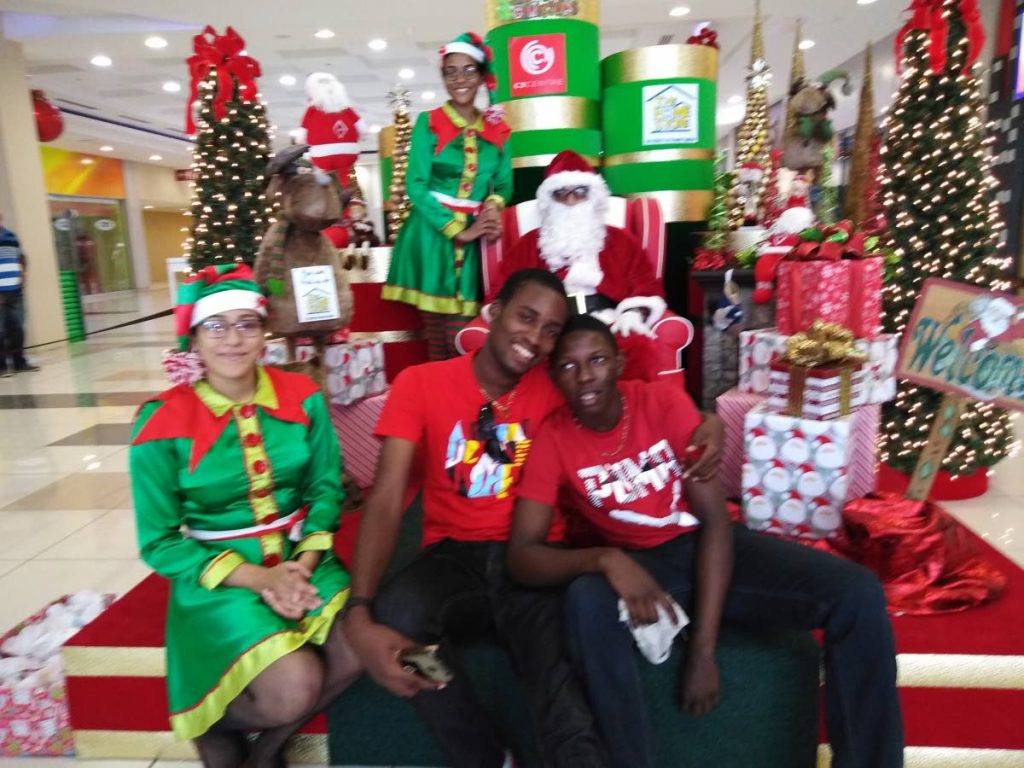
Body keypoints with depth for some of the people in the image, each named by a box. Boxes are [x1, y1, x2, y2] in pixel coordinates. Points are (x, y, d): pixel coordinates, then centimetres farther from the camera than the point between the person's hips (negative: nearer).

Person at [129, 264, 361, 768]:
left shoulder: (302, 397, -2)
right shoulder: (163, 422, -10)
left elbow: (326, 488, 2)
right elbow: (158, 542, -6)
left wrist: (304, 564, -16)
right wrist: (259, 578, -17)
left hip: (301, 559, 4)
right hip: (217, 576, -3)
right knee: (294, 689, -23)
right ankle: (213, 722, 13)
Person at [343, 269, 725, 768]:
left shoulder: (554, 384, 1)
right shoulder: (420, 384, -4)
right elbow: (386, 501, -11)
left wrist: (704, 422, -14)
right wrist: (359, 613, -26)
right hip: (453, 557, 1)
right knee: (395, 616, -32)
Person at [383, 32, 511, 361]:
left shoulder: (496, 129, 12)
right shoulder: (428, 123, 3)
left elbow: (504, 185, 14)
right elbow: (415, 186, -6)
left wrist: (493, 207, -10)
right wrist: (457, 230, -13)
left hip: (474, 239, 3)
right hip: (432, 234, -2)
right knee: (439, 346, -3)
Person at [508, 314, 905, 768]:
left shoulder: (666, 403, -12)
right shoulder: (552, 440, -13)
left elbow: (715, 518, -15)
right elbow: (521, 556, -18)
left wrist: (703, 646, -22)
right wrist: (605, 560, -38)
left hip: (708, 545, 2)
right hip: (636, 563, -1)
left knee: (859, 595, -18)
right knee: (586, 600, -37)